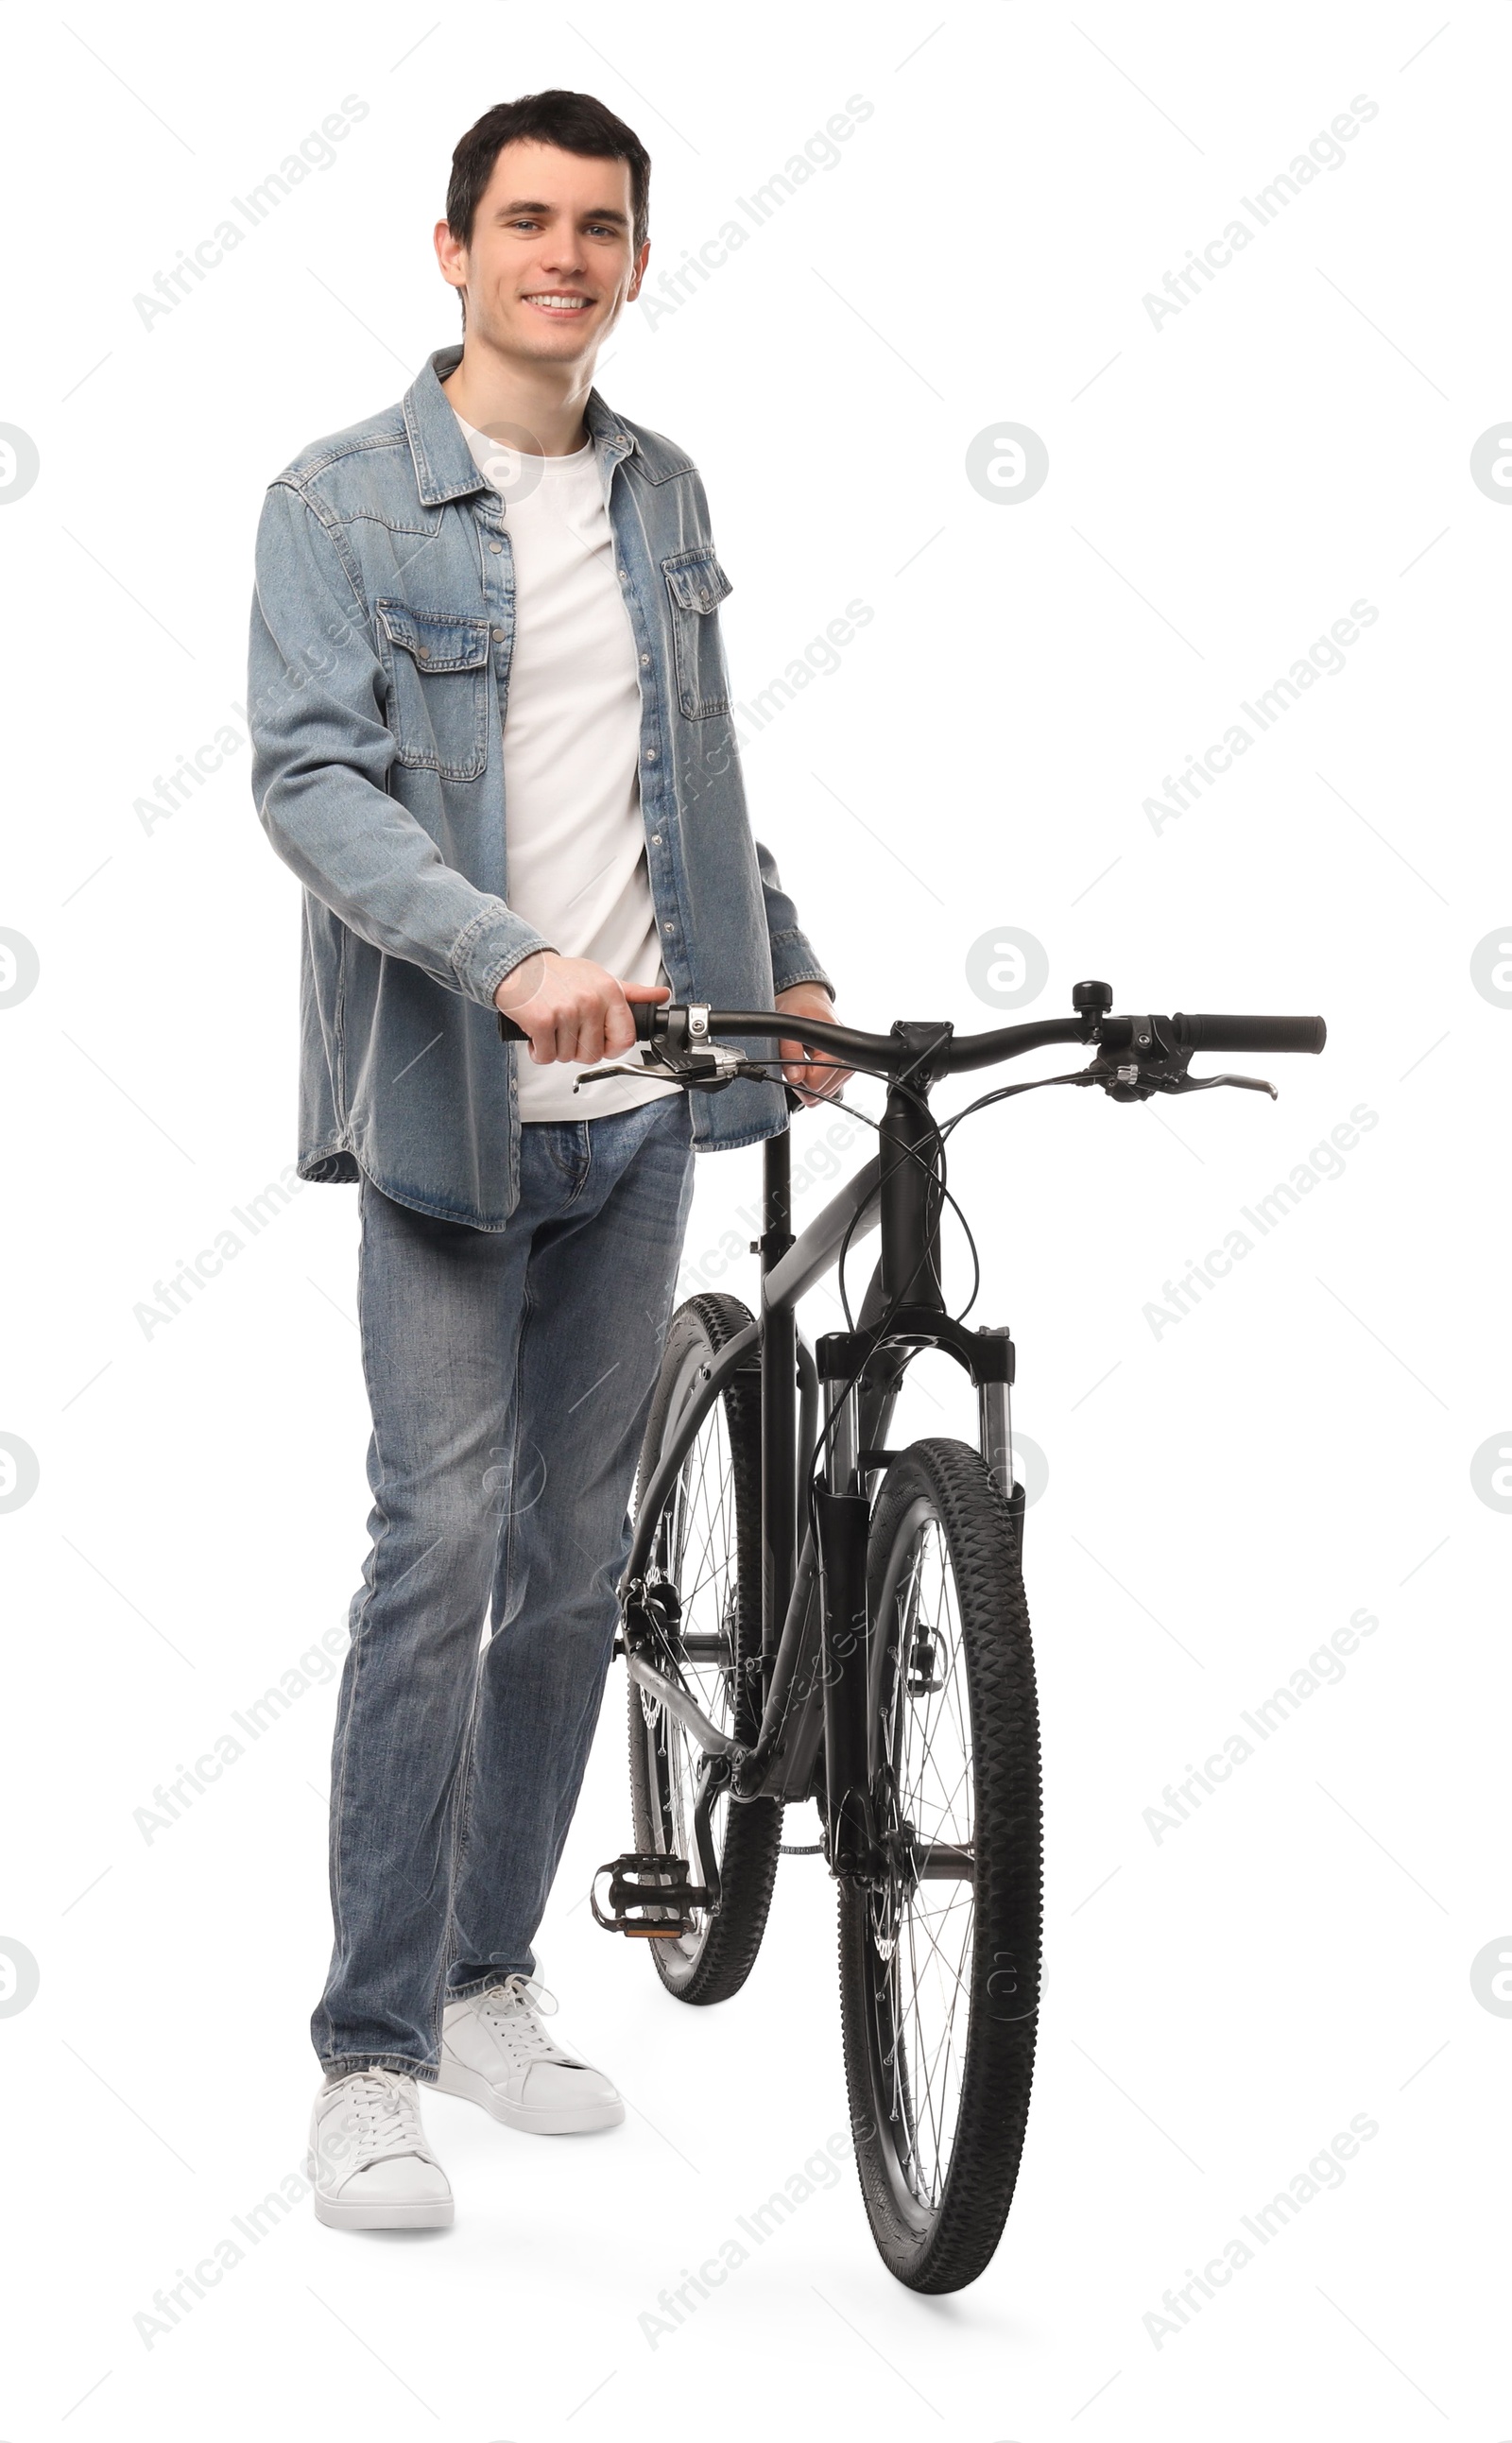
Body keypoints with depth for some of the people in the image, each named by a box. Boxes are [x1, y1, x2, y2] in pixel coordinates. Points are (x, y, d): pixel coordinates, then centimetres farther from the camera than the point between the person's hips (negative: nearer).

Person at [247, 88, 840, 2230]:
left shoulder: (666, 498, 13)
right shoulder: (341, 504, -5)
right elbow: (313, 779, -17)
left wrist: (784, 964, 19)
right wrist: (513, 961, -30)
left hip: (635, 1108, 6)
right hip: (448, 1100, -5)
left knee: (576, 1561, 9)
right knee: (442, 1544, -11)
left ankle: (490, 1978, 22)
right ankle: (372, 2056, -4)